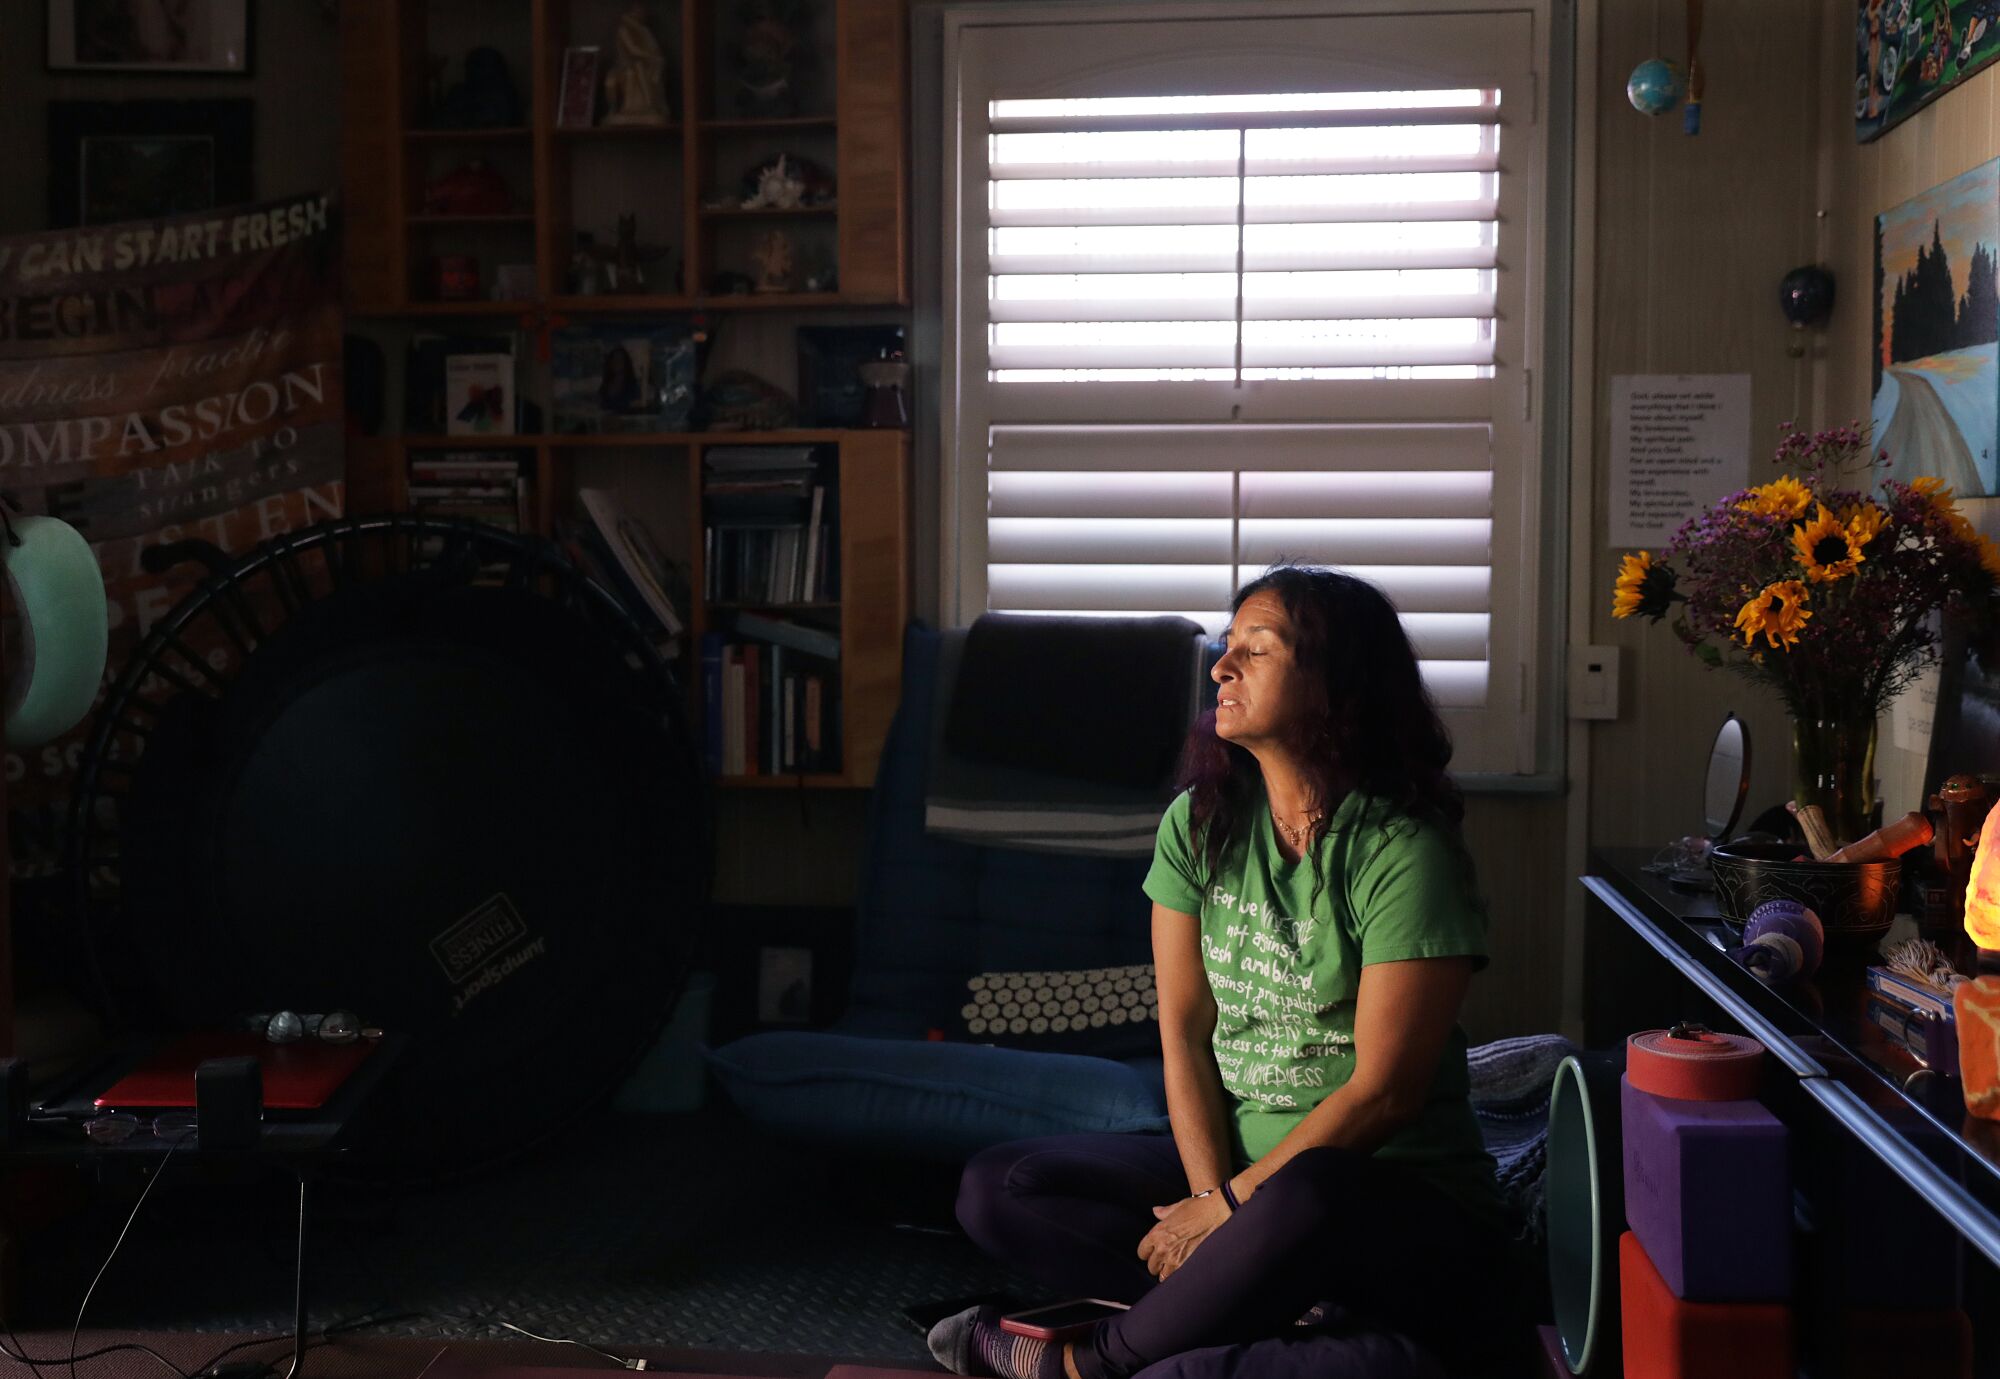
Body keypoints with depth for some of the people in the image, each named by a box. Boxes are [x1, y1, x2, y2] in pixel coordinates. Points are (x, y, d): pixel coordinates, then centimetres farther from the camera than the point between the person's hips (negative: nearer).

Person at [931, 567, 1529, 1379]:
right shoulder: (1201, 822, 4)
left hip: (1399, 1198, -6)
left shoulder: (1402, 849, -14)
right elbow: (1184, 1030, 1)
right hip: (1236, 1164, 6)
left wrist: (1230, 1209, -16)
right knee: (993, 1191, -10)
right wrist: (1213, 1196, -13)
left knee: (1306, 1200, -41)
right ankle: (1287, 1301, -20)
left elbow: (1383, 1092, -17)